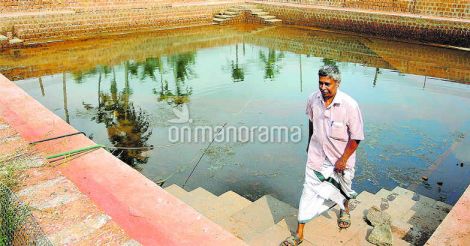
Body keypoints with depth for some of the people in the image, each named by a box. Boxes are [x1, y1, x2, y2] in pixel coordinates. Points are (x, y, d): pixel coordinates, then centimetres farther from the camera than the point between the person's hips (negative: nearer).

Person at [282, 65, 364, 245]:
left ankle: (345, 209, 58)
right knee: (308, 192, 4)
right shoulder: (313, 99, -11)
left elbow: (356, 137, -16)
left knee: (342, 190, 22)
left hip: (340, 158, -2)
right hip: (316, 156, 2)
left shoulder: (350, 105, -24)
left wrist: (343, 159, -15)